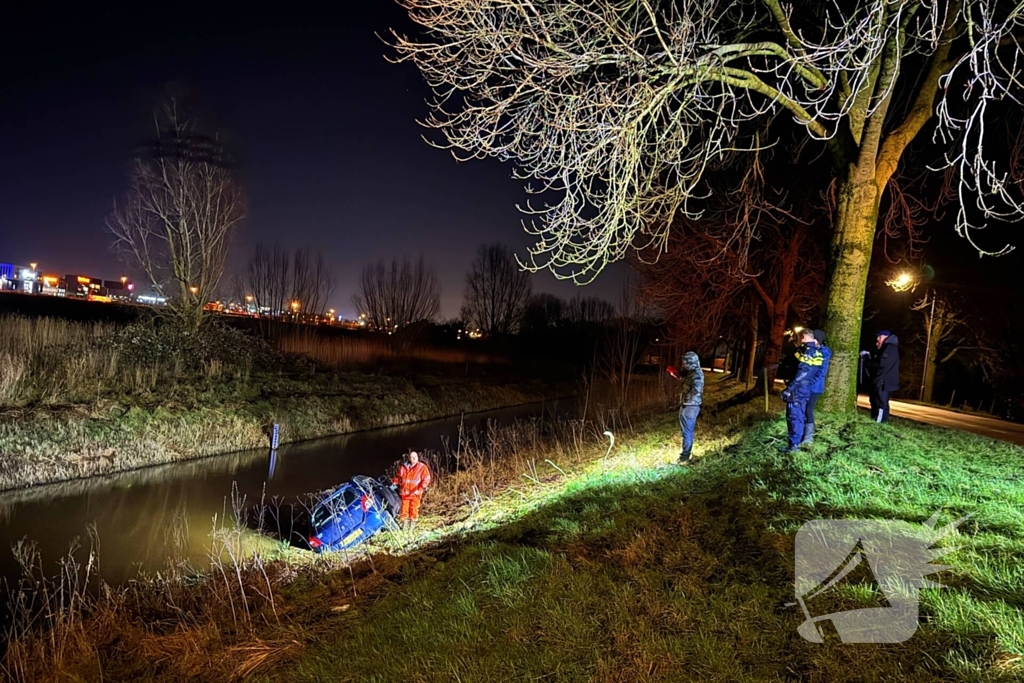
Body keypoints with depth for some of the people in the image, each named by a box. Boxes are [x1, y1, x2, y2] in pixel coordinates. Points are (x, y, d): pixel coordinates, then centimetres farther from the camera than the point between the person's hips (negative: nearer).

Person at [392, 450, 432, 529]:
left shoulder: (422, 467, 2)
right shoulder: (403, 467, 12)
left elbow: (427, 478, -5)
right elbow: (398, 477, 22)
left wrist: (422, 486, -18)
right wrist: (394, 483, 6)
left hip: (415, 493, -2)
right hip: (405, 492, 3)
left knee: (414, 510, -2)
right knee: (404, 509, 3)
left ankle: (412, 526, 7)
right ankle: (404, 527, 13)